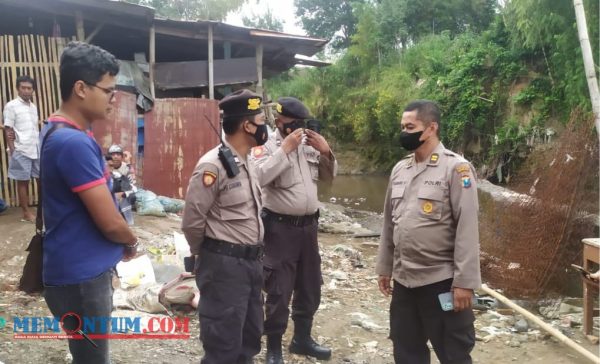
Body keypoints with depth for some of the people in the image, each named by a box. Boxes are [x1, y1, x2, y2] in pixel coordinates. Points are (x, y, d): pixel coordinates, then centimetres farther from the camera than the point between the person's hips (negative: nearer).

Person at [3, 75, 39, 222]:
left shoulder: (33, 107, 14)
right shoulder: (11, 106, -5)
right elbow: (8, 130, -8)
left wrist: (41, 147, 12)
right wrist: (13, 150, -13)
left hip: (37, 150, 6)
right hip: (21, 151, -6)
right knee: (23, 181, 1)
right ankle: (26, 213, 8)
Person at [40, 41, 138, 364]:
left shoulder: (61, 134, 8)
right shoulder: (74, 142, -24)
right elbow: (110, 222, -23)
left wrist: (120, 245, 8)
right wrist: (132, 244, -2)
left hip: (85, 270, 9)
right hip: (81, 277, -9)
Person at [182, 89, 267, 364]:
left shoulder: (246, 163, 11)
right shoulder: (213, 165, -18)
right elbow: (192, 221, -15)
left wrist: (252, 254, 15)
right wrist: (205, 255, 1)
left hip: (251, 262, 9)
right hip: (224, 265, -9)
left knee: (249, 339, 19)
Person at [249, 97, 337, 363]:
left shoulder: (308, 145, 9)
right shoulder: (266, 146, -9)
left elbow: (329, 176, 13)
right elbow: (259, 176, -27)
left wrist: (325, 151, -3)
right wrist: (285, 148, -24)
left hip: (308, 226, 7)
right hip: (280, 228, -6)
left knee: (309, 287, 18)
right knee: (279, 291, 3)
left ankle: (302, 339, 36)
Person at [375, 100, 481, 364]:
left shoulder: (456, 168, -11)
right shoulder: (399, 169, 9)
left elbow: (467, 229, -15)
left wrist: (464, 281, -17)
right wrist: (384, 268, 15)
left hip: (442, 280, -6)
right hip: (403, 280, 7)